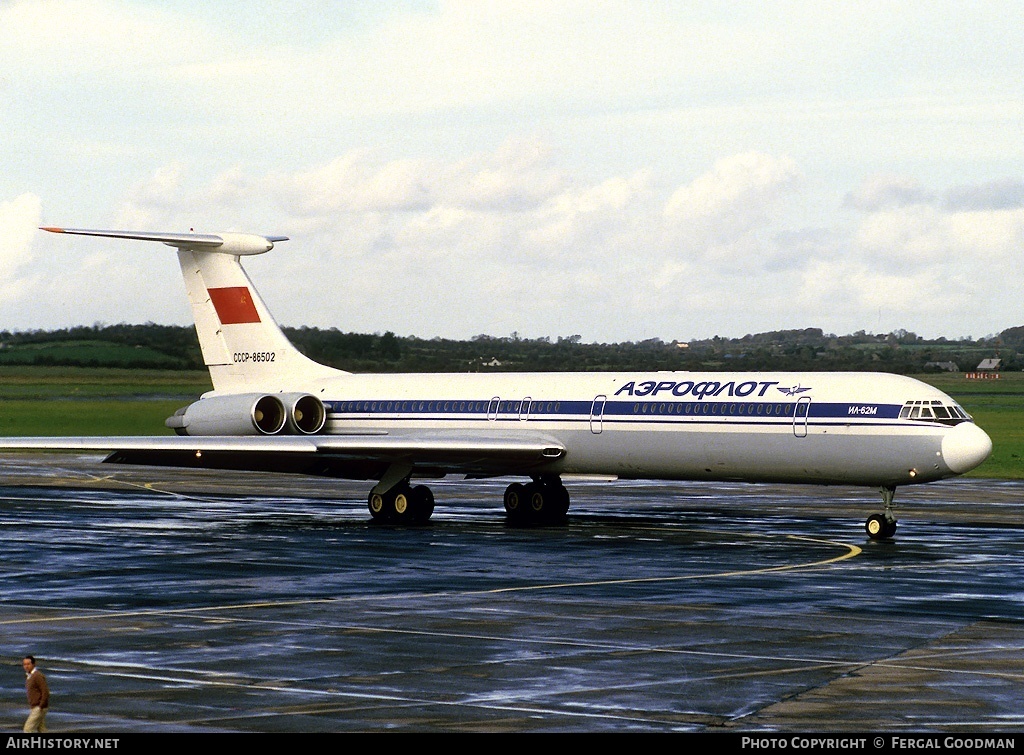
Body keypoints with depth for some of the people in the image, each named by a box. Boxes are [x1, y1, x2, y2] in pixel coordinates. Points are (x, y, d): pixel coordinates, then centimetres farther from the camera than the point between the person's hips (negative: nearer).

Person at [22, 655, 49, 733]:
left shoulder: (38, 676, -16)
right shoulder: (28, 676, 14)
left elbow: (45, 692, -21)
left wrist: (41, 706, -20)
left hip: (39, 708, -10)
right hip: (35, 707, 10)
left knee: (28, 729, -11)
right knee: (41, 729, 10)